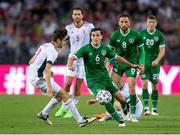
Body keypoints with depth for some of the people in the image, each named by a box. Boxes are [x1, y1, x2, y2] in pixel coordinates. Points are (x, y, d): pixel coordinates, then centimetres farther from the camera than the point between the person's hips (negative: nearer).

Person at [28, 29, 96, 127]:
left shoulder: (44, 46, 13)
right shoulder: (52, 51, -16)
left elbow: (31, 62, 19)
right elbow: (47, 70, -27)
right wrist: (49, 86, -34)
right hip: (39, 78, -10)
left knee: (59, 95, 17)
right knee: (64, 96, -10)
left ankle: (43, 114, 23)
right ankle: (80, 121, -10)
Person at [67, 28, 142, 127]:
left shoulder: (105, 48, 2)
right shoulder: (86, 49, -10)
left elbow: (117, 57, 15)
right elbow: (72, 58, -19)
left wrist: (131, 65, 19)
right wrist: (70, 65, -42)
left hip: (105, 77, 5)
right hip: (93, 80, -5)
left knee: (121, 99, -4)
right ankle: (119, 120, -2)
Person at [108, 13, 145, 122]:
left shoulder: (135, 35, -10)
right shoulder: (115, 35, -7)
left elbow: (141, 50, 1)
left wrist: (142, 64, -3)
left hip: (131, 64, -2)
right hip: (118, 63, 2)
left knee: (131, 88, -9)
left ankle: (133, 114, 1)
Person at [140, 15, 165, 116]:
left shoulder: (159, 35, -1)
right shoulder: (142, 34, 2)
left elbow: (162, 50, -4)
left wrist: (157, 60, -19)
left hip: (155, 63, 0)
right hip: (144, 62, 0)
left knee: (155, 85, 4)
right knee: (145, 83, -11)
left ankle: (154, 108, 13)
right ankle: (146, 108, -13)